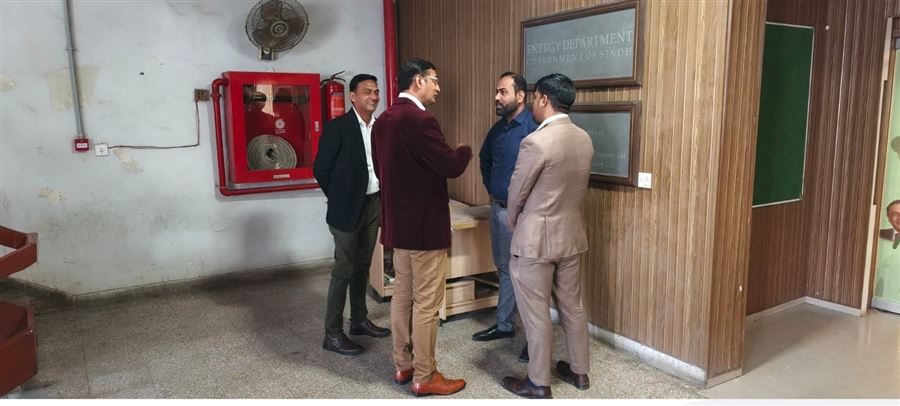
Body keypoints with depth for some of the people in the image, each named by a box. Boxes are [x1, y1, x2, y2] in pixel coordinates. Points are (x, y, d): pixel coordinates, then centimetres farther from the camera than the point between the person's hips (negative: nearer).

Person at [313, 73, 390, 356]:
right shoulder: (338, 127, -12)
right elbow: (321, 169, -10)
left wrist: (381, 198, 7)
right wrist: (340, 199, -2)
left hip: (374, 204, 6)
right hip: (348, 208, -6)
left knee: (362, 266, 17)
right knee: (344, 270, -1)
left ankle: (359, 321, 31)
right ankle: (332, 334, 10)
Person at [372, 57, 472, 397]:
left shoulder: (383, 120, 9)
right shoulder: (420, 120, -19)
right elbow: (451, 166, -19)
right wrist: (465, 150, 2)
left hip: (397, 222, 9)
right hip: (424, 224, -9)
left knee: (402, 295, 16)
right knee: (426, 302, 1)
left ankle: (402, 365, 28)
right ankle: (424, 377, 12)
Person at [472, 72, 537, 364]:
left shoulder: (533, 127, -18)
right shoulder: (498, 127, 9)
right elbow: (485, 158, 27)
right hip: (498, 208, 8)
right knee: (505, 270, 18)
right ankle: (504, 325, 32)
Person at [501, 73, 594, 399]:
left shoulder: (536, 142, -21)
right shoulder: (585, 140, 2)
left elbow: (516, 193, -10)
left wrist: (514, 224, 9)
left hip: (535, 240, -8)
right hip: (572, 235, 8)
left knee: (536, 314, 5)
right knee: (572, 306, 19)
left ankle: (538, 383, 19)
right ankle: (579, 371, 33)